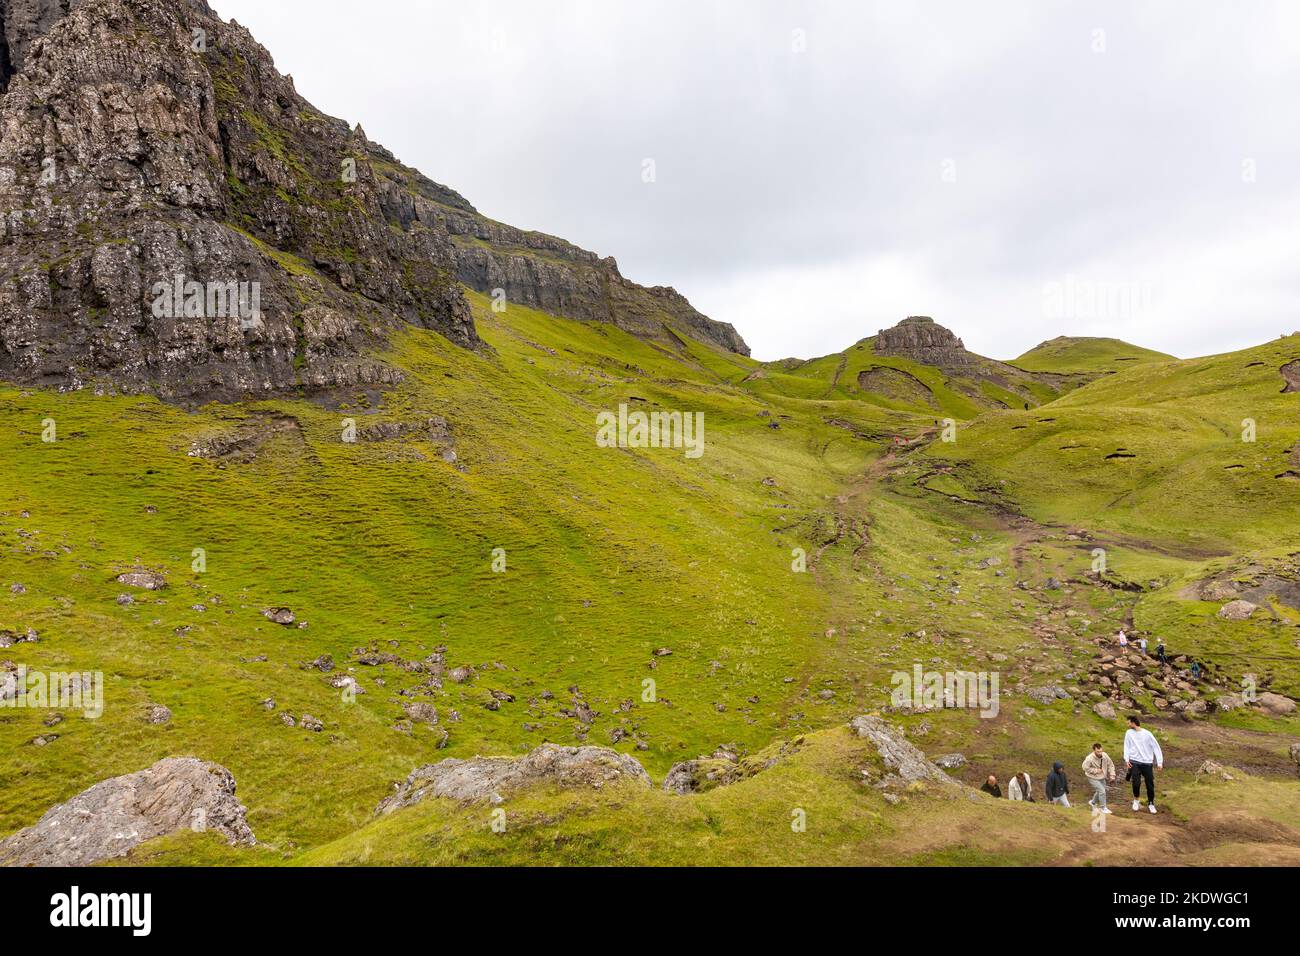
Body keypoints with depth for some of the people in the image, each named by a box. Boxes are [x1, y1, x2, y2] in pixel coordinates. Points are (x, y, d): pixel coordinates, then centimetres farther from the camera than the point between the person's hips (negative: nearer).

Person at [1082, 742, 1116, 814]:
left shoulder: (1105, 755, -16)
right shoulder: (1089, 758, -29)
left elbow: (1110, 765, -3)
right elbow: (1085, 767, -19)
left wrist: (1112, 776, -7)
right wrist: (1096, 771, -21)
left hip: (1102, 778, 6)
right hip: (1093, 778, -6)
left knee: (1099, 791, 19)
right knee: (1102, 791, -11)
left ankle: (1093, 802, 45)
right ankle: (1103, 808, 9)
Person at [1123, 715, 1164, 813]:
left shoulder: (1147, 734, -5)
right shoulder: (1129, 733, 3)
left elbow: (1156, 747, -2)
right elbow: (1127, 746, 3)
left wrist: (1160, 762, -7)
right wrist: (1126, 759, -9)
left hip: (1147, 762, -1)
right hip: (1135, 762, 1)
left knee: (1150, 785, 4)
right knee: (1136, 783, -14)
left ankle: (1151, 804, 25)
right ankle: (1136, 800, 11)